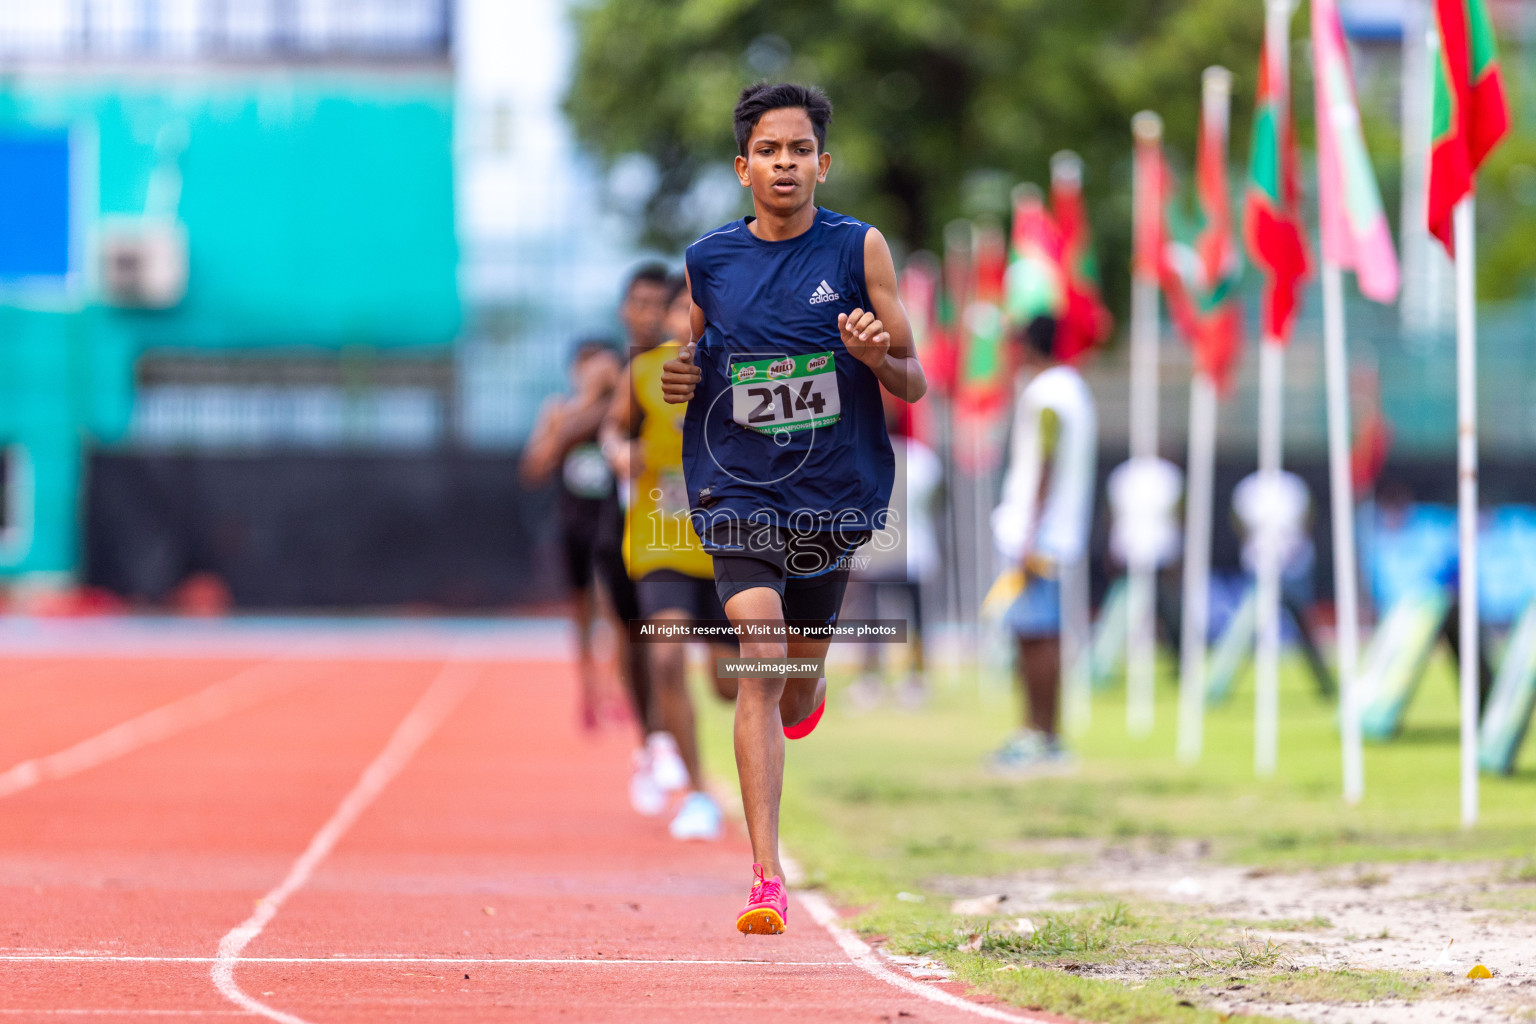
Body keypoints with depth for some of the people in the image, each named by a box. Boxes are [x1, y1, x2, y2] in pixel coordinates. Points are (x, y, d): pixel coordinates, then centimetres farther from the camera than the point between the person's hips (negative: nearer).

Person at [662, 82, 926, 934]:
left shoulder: (859, 250, -3)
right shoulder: (709, 261, 1)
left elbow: (914, 385, 0)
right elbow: (692, 360, 16)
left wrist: (878, 357, -22)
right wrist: (677, 380, -8)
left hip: (833, 495, 1)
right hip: (738, 490, -1)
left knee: (799, 681, 13)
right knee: (759, 658, -18)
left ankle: (801, 700, 55)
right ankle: (766, 880, -22)